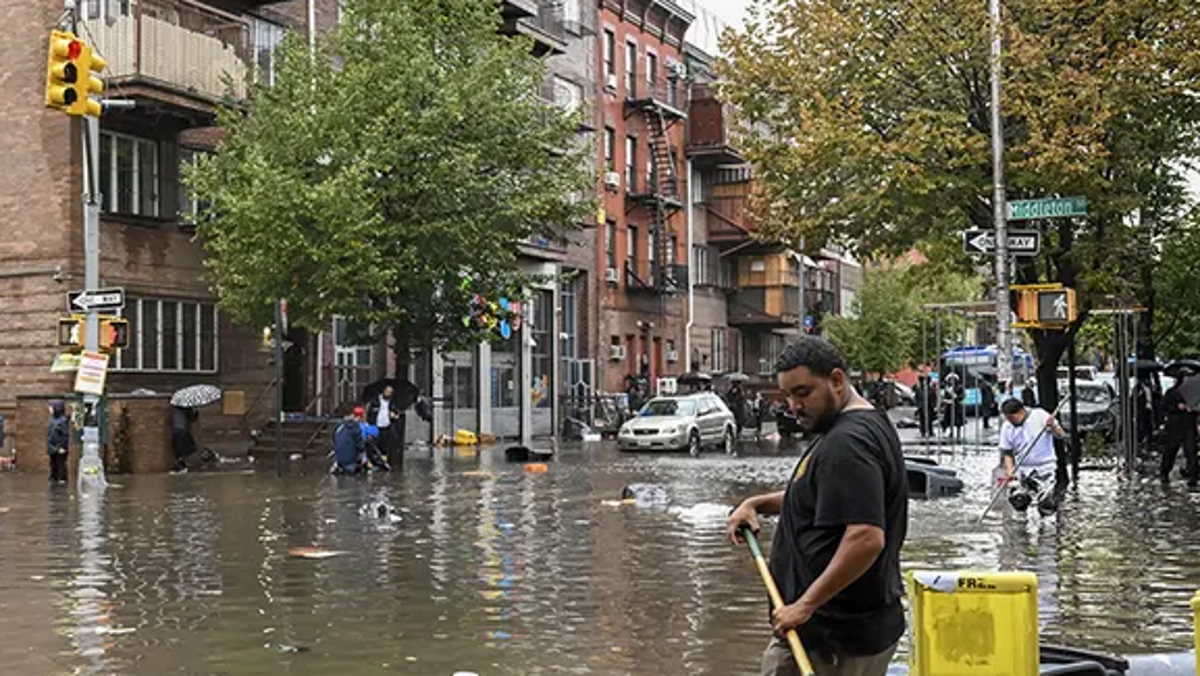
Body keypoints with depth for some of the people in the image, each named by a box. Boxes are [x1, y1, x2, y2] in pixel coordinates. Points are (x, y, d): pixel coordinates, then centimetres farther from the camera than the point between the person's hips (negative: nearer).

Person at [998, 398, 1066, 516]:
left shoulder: (1040, 416, -7)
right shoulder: (1007, 427, 1)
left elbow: (1060, 435, -8)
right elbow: (1006, 453, 4)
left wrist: (1053, 427, -29)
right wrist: (1009, 471, -10)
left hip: (1045, 467, -3)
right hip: (1022, 469, 3)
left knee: (1046, 508, -13)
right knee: (1017, 502, -11)